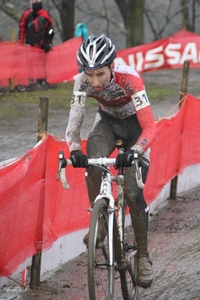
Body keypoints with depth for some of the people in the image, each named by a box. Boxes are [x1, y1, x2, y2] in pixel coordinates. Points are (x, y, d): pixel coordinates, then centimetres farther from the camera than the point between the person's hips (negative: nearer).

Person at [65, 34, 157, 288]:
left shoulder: (129, 79, -36)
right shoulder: (83, 82, -25)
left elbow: (150, 127, -39)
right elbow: (73, 123, -24)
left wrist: (134, 151, -57)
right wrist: (74, 150, -44)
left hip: (134, 124, -3)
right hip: (107, 121, 3)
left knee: (133, 193, -15)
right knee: (92, 164, -31)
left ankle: (143, 256, 3)